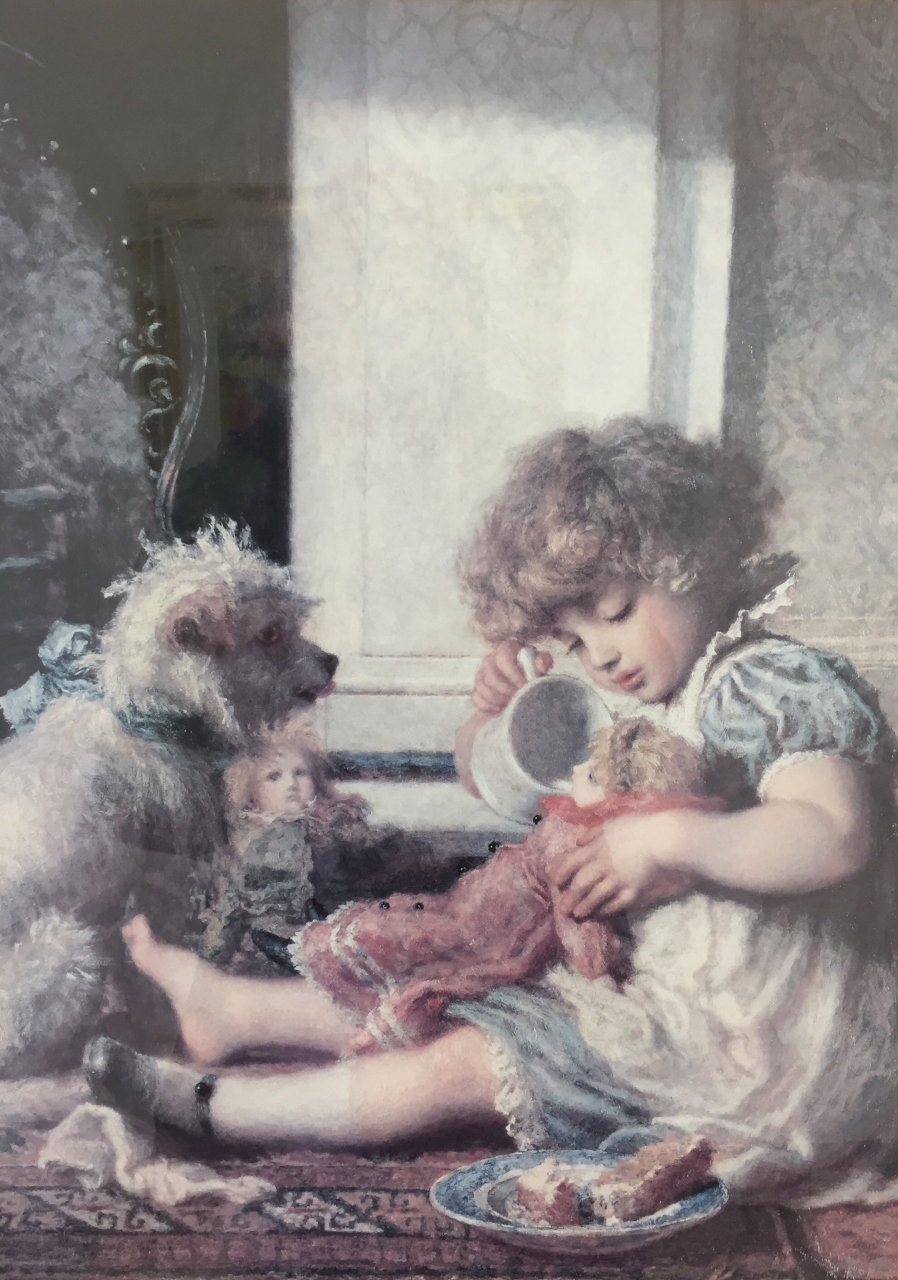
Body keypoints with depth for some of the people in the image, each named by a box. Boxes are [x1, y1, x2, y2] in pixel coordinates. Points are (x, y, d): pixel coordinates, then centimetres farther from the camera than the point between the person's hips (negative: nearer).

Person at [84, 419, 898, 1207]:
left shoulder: (786, 685, -19)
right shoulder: (635, 712, 7)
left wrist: (668, 837, -34)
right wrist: (494, 712, -7)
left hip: (759, 1053, -8)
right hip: (658, 993, 8)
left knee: (464, 1066, -9)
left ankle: (205, 1104, 2)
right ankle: (230, 1010, 25)